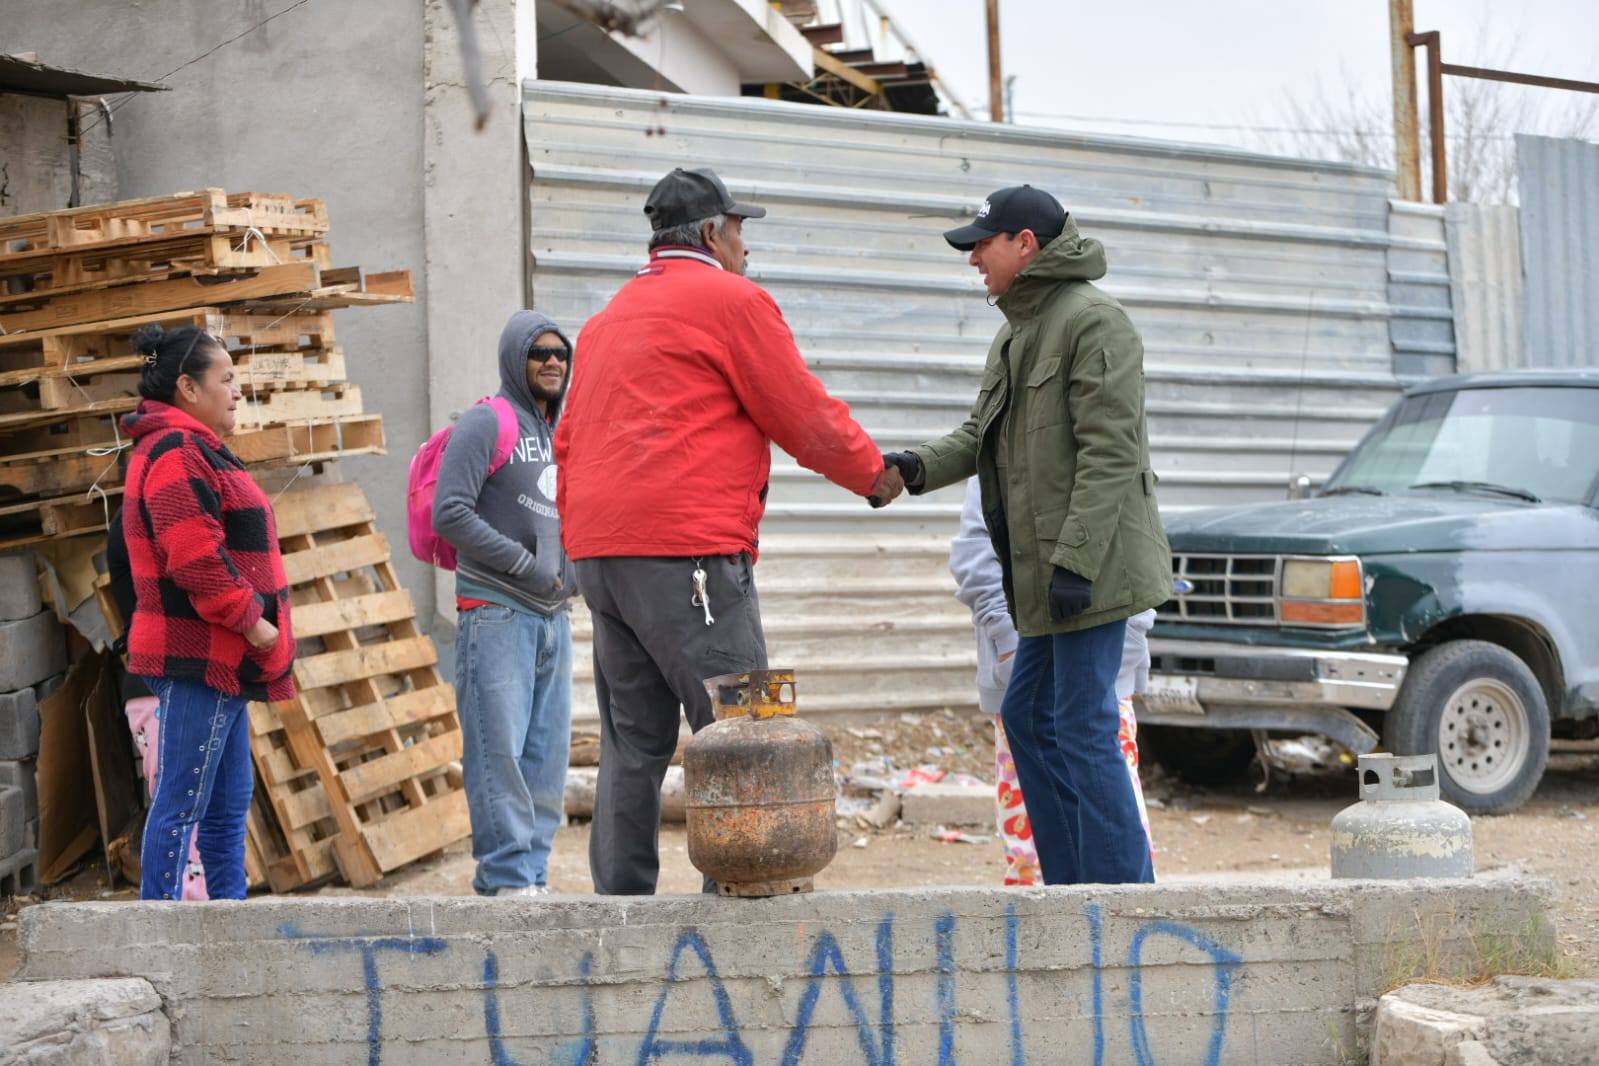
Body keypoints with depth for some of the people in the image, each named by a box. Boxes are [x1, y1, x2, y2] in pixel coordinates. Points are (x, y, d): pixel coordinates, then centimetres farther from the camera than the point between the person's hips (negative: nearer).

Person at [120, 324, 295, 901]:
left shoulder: (195, 451, 20)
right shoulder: (177, 454, -14)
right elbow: (195, 557, -24)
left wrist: (252, 625, 16)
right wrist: (250, 621, -16)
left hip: (219, 657, 11)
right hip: (199, 657, -11)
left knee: (229, 802, 15)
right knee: (181, 802, -7)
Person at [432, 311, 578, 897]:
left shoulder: (563, 435, 19)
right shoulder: (485, 424, -4)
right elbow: (450, 514, -13)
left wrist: (573, 573, 8)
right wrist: (528, 567, -13)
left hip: (553, 616, 8)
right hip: (496, 612, -8)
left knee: (547, 755, 6)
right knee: (500, 750, -10)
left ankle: (532, 871, 11)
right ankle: (507, 876, -9)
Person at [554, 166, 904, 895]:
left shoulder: (610, 317, 24)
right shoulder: (732, 301, 0)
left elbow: (569, 442, 22)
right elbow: (808, 418, 0)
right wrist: (874, 474, 15)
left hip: (600, 550, 8)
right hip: (687, 549, -8)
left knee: (634, 742, 9)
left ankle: (620, 905, 7)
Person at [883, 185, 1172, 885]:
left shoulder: (1093, 321, -13)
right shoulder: (1015, 335, 19)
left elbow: (1111, 453, -20)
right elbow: (980, 434, 18)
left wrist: (1075, 561, -24)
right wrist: (920, 466, -3)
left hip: (1091, 564, -11)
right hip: (1046, 570, 11)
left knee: (1083, 729, -9)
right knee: (1029, 716, 14)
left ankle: (1122, 891, -3)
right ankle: (1070, 885, 21)